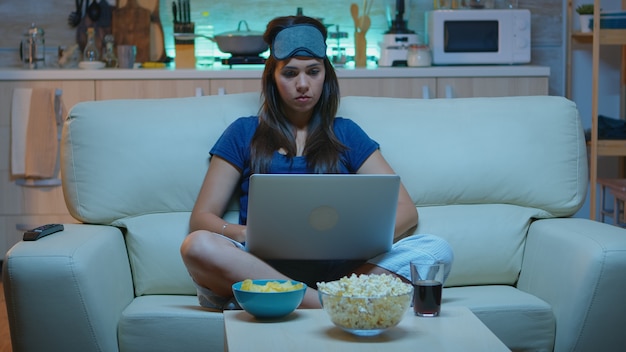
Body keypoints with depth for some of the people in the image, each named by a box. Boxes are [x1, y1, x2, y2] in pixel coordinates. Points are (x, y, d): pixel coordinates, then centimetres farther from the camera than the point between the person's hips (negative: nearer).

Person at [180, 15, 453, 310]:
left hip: (337, 269, 1)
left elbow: (405, 211, 13)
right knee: (197, 246, -34)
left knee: (436, 249, -23)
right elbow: (201, 217, 10)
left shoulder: (346, 134, 19)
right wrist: (248, 235, -13)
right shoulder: (244, 134, 17)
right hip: (262, 268, -1)